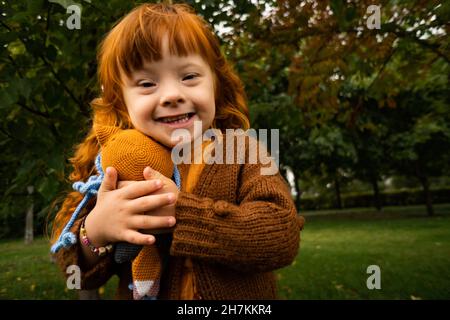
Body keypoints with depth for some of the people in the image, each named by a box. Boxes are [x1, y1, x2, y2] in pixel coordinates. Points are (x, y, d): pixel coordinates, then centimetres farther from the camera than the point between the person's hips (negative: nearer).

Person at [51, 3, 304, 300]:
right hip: (140, 292, 1)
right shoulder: (116, 164, -11)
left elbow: (284, 236, -27)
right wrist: (94, 232, -29)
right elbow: (73, 266, -8)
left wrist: (181, 212, -32)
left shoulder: (242, 155, -16)